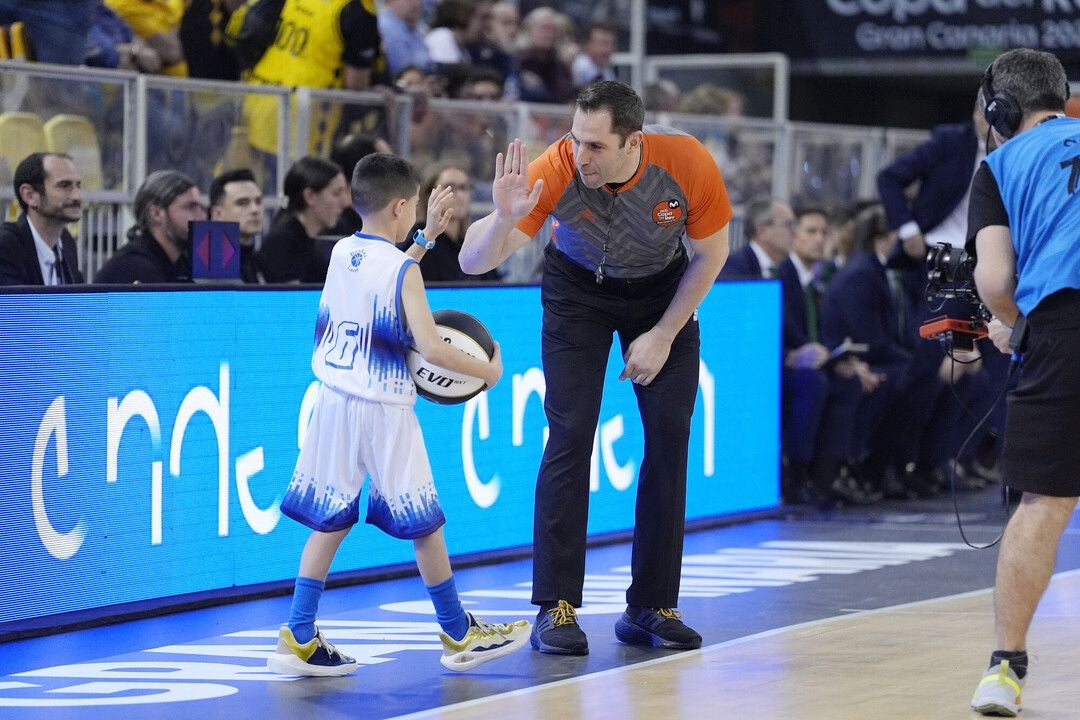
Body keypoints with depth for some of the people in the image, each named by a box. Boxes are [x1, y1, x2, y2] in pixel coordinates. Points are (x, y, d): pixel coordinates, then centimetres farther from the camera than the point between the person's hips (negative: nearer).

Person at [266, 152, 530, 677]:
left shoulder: (341, 253, 5)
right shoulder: (403, 270, -14)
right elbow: (431, 348, -19)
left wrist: (427, 235, 28)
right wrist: (488, 371, -5)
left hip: (334, 402, 6)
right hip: (384, 411, -6)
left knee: (329, 521, 10)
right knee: (424, 525, 6)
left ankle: (298, 639, 3)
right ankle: (459, 636, 17)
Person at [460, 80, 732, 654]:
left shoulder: (688, 163, -31)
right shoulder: (555, 171, -34)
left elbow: (711, 253, -11)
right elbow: (472, 263, -34)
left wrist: (663, 335, -13)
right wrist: (503, 219, -55)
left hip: (663, 290, 2)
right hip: (578, 290, -2)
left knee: (669, 438, -3)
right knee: (570, 435, -13)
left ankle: (651, 608, 5)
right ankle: (554, 608, -8)